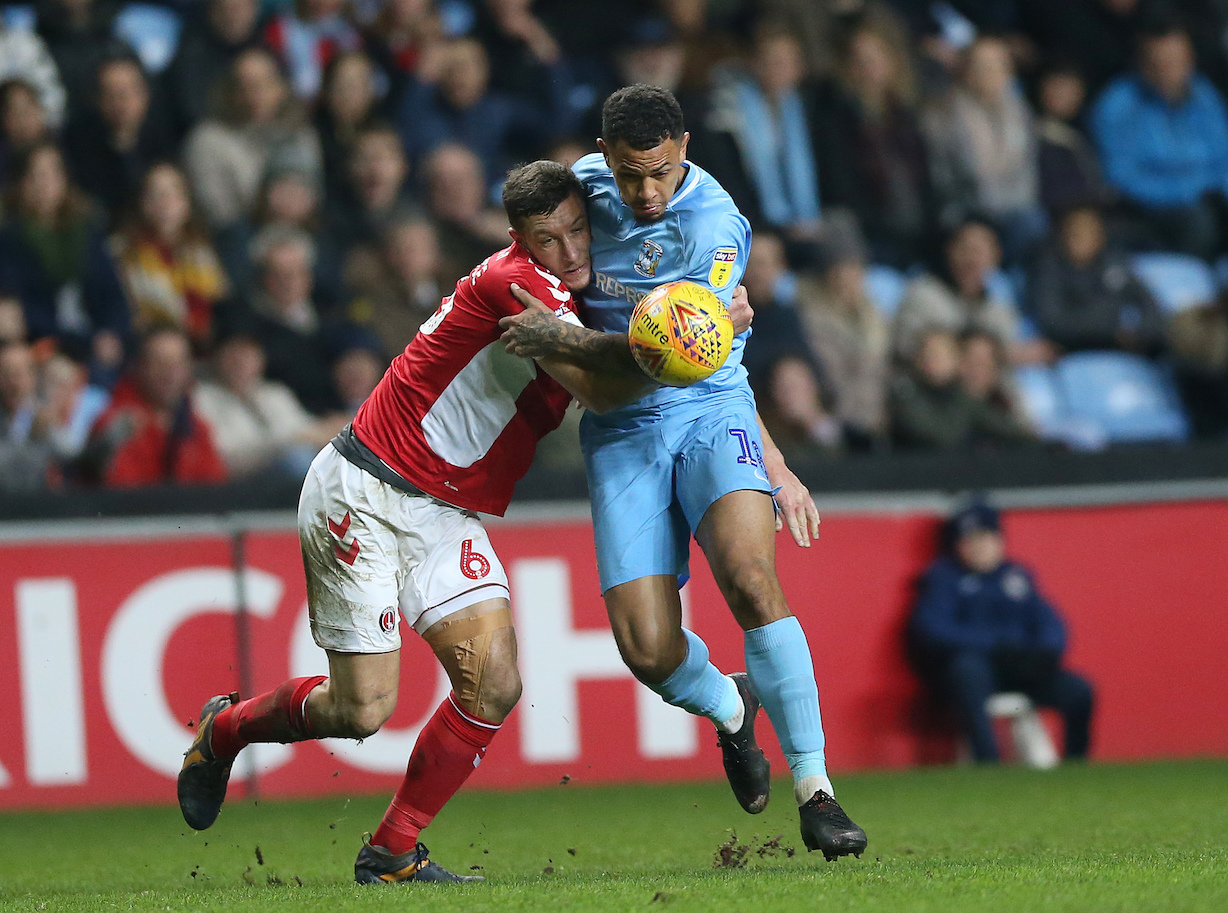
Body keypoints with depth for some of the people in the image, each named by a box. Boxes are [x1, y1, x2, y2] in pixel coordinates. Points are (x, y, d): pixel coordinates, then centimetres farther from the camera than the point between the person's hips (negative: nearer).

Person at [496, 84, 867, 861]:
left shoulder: (715, 227, -15)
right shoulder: (589, 181, 3)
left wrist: (564, 342, -18)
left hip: (709, 411, -4)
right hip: (621, 433, 4)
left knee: (750, 576, -29)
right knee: (647, 646, -12)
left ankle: (816, 794, -21)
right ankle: (729, 707, 26)